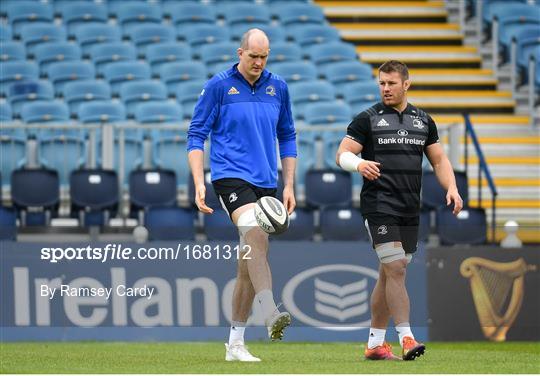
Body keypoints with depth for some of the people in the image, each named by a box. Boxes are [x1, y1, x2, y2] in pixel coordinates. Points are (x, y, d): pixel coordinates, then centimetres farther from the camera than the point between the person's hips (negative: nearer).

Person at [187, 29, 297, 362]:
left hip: (266, 182, 5)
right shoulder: (219, 86, -2)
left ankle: (236, 342, 12)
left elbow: (287, 137, 19)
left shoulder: (278, 87, 10)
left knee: (250, 262, 6)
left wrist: (289, 185, 13)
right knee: (256, 235, -29)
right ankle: (271, 316, -41)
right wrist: (199, 183, -9)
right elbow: (197, 134, 0)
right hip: (231, 176, -5)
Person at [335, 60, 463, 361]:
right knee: (396, 269, -15)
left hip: (411, 210, 5)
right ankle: (406, 337, -17)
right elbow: (342, 154, -2)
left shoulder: (423, 121, 13)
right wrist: (359, 164, -24)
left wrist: (452, 188, 2)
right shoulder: (368, 119, 1)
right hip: (380, 208, -5)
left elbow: (439, 159, 19)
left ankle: (375, 342, 14)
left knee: (390, 274, 8)